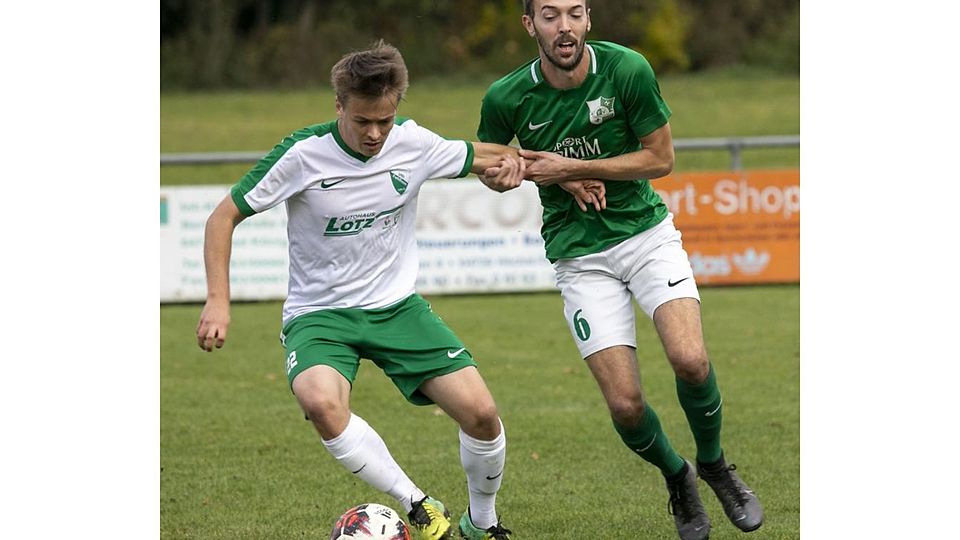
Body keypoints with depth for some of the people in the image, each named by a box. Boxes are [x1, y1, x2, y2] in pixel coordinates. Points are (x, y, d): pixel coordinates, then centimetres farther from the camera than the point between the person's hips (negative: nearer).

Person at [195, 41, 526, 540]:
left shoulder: (414, 143, -7)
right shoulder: (303, 153, -17)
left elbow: (479, 157, 14)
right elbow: (224, 216, -8)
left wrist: (508, 161, -9)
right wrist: (218, 301, -16)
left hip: (397, 306, 3)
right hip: (319, 313, -3)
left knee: (480, 413, -12)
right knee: (320, 402, -36)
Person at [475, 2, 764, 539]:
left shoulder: (627, 70, -14)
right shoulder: (507, 97, -11)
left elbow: (661, 157, -7)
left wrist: (571, 168, -16)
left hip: (646, 231, 0)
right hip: (580, 256, 0)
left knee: (691, 360, -23)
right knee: (625, 404, -10)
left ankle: (713, 464, 8)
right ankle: (677, 478, 23)